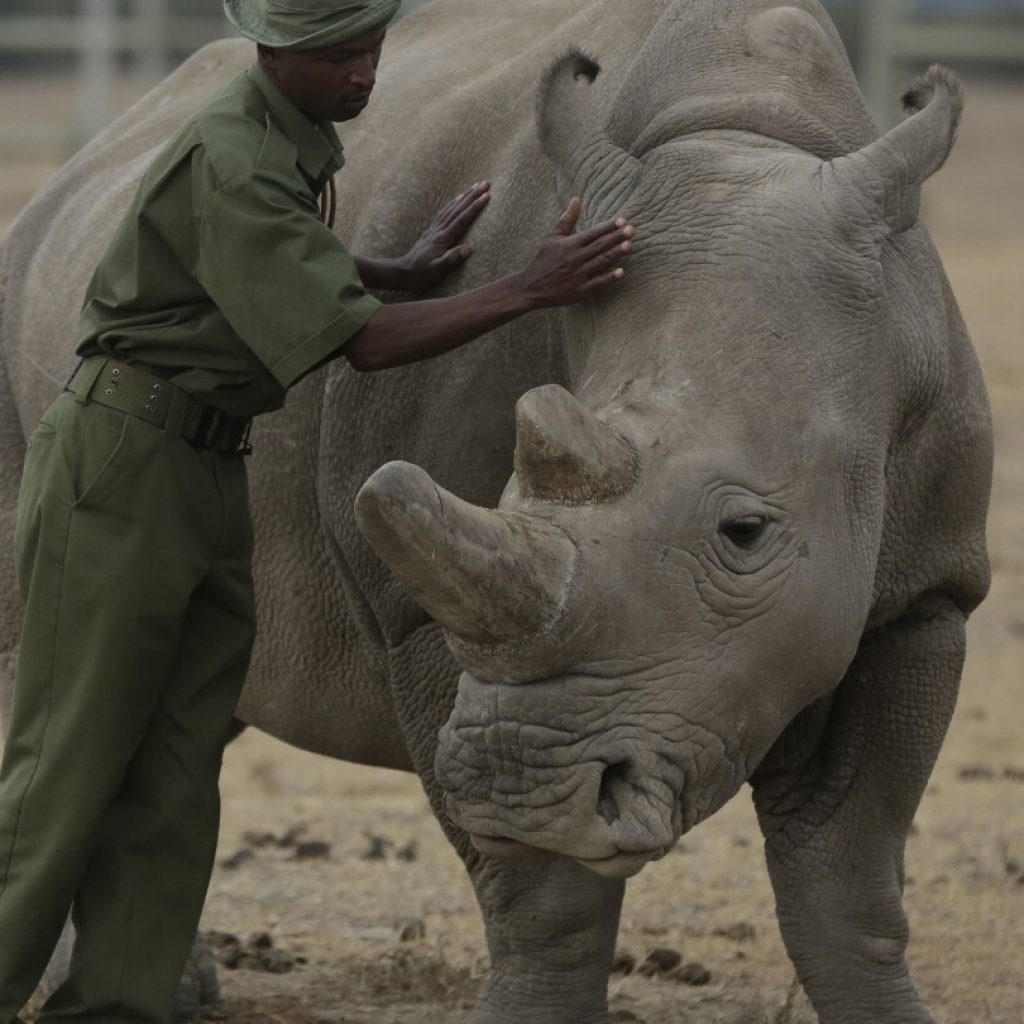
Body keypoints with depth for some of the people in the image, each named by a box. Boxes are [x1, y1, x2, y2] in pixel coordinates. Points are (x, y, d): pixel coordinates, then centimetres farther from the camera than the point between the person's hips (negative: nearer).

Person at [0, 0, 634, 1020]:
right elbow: (360, 341, -23)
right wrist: (528, 288, -28)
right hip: (120, 463, -9)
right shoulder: (231, 165, -21)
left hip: (212, 476, 9)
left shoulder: (301, 135, 9)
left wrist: (407, 270, 15)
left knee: (176, 775, 3)